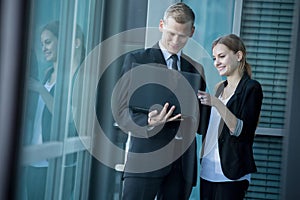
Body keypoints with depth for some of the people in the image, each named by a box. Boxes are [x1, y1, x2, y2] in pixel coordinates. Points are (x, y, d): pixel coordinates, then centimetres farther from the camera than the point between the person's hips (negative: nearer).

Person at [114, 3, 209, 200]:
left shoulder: (196, 69, 17)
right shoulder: (136, 60, 4)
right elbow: (122, 112, -1)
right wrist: (149, 122, -20)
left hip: (183, 163, 4)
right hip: (147, 156, -4)